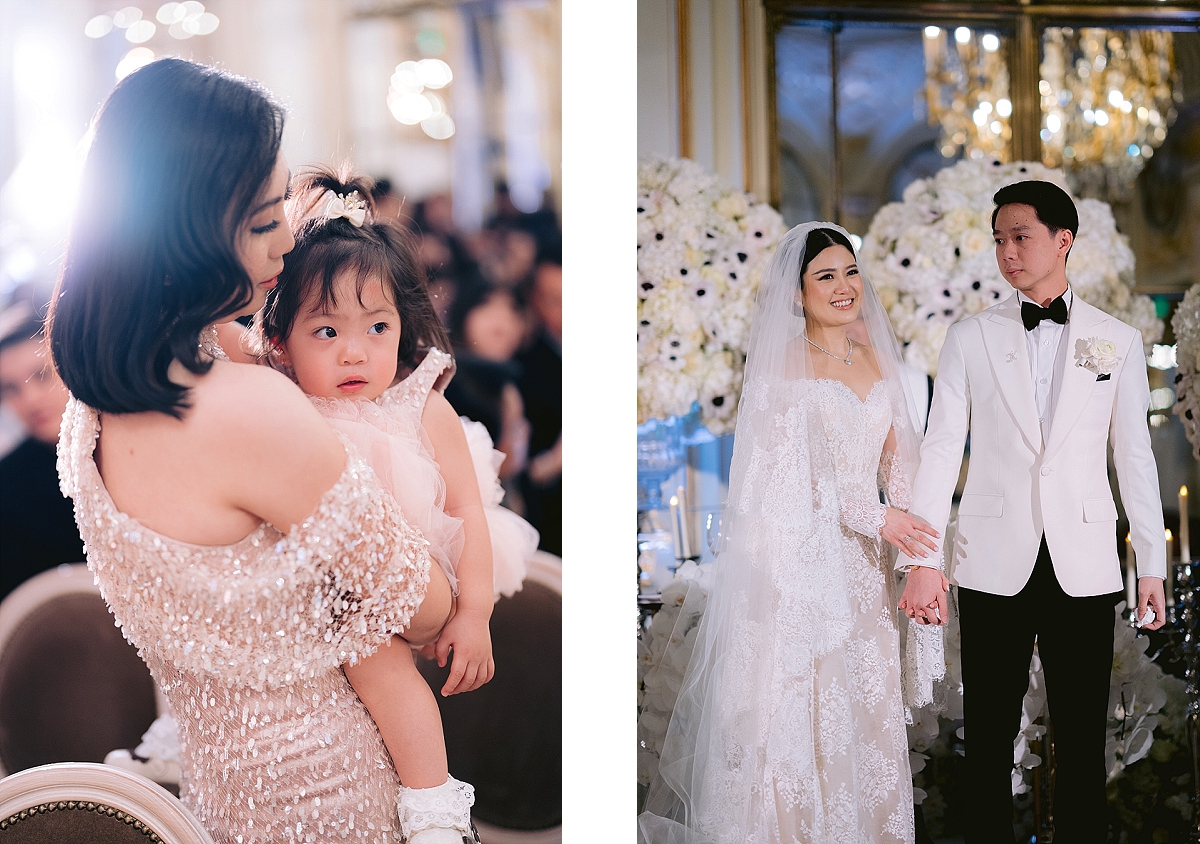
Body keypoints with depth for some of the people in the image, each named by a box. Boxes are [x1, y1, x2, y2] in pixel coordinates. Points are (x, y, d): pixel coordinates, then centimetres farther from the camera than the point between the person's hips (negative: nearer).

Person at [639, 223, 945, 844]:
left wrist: (924, 552, 0)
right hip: (797, 559, -6)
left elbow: (896, 460, 11)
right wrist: (878, 518, -17)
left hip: (864, 563, 6)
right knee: (797, 709, -2)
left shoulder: (876, 360, 11)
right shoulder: (782, 364, -6)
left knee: (865, 708, 9)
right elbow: (791, 472, -12)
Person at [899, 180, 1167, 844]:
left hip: (1084, 567, 0)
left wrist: (1152, 564, 5)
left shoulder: (1117, 341, 7)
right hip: (994, 565, 0)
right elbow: (941, 450, 1)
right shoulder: (970, 337, 5)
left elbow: (1134, 457, 8)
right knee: (988, 735, 5)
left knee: (1082, 738, 4)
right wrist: (922, 560, -7)